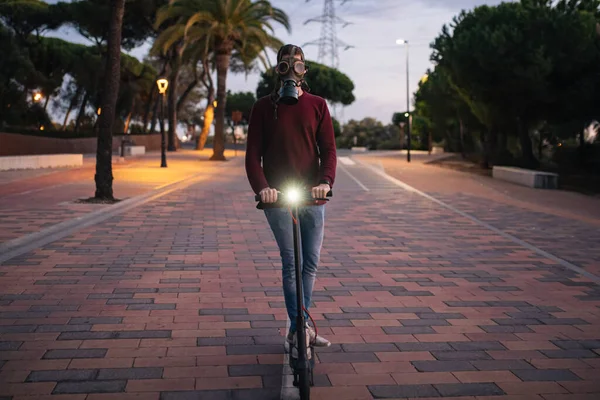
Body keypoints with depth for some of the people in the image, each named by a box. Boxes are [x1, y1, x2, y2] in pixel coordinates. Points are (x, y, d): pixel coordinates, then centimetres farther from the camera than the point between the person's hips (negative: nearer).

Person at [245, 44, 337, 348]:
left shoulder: (317, 105, 9)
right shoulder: (263, 107, 5)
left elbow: (328, 149, 0)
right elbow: (253, 154, -2)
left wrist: (325, 181, -20)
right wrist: (261, 187, -20)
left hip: (313, 198, 3)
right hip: (278, 198, -2)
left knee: (310, 263, 8)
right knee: (291, 263, -4)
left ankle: (301, 325, 23)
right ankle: (298, 328, 4)